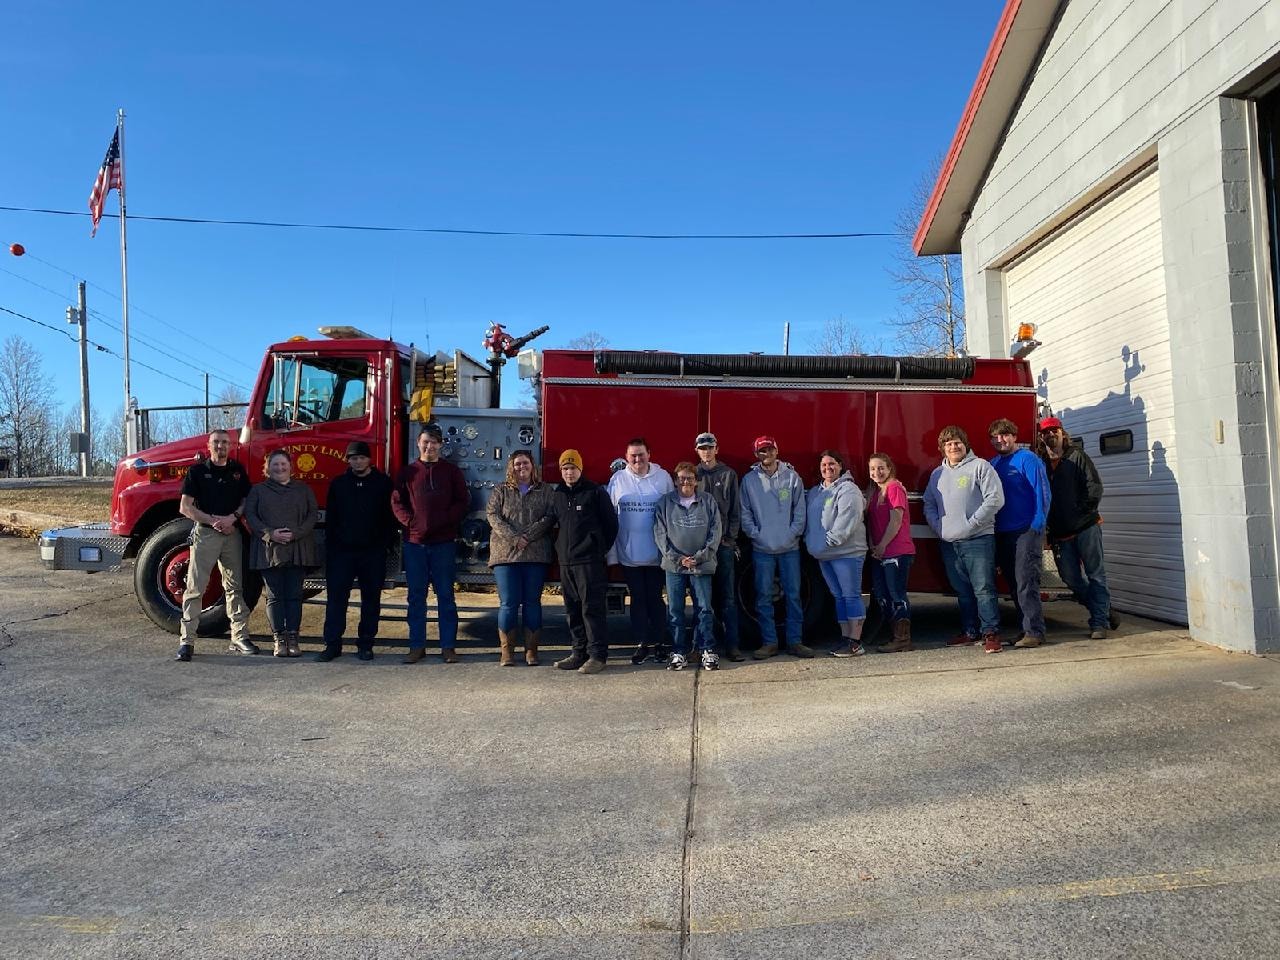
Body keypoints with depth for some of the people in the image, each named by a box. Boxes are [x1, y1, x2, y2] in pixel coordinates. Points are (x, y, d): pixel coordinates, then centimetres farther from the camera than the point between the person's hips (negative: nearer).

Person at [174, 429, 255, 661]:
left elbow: (246, 500, 10)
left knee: (235, 587, 8)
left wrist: (233, 517, -9)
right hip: (205, 533, -3)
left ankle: (240, 637, 14)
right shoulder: (197, 471, 0)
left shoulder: (238, 470, 10)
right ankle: (186, 641, 0)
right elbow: (185, 507, -3)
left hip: (232, 534, 4)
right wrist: (212, 520, -14)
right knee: (195, 588, -4)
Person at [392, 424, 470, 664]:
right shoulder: (408, 472, 9)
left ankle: (448, 646, 8)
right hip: (414, 542, 1)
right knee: (416, 596, 6)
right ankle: (417, 646, 14)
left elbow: (463, 501, 3)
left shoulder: (451, 471, 7)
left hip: (444, 542, -1)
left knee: (445, 595, 2)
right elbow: (397, 502, 7)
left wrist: (444, 520, -10)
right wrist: (411, 522, -9)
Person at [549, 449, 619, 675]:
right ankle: (579, 652, 18)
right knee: (572, 610, 10)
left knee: (592, 608, -6)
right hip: (565, 562, 6)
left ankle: (598, 655, -2)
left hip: (589, 561, -6)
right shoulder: (557, 495, 14)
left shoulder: (596, 493, -1)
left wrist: (601, 550, 2)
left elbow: (611, 523, 2)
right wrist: (559, 548, 14)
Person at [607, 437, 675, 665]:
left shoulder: (663, 477, 1)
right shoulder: (617, 479, 2)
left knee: (655, 598, 6)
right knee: (637, 599, 8)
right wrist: (611, 551, -1)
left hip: (656, 553, -1)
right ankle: (642, 644, 17)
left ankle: (659, 642, 16)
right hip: (629, 554, 1)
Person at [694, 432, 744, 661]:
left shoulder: (728, 475, 8)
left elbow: (735, 509, 7)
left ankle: (731, 645, 1)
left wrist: (731, 537, -2)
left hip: (724, 542, 0)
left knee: (727, 597, 0)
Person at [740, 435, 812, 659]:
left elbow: (800, 509, 3)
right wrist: (755, 533, -8)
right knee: (763, 597, 2)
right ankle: (769, 642, 10)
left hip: (790, 547, 0)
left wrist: (793, 533, -8)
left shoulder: (792, 477, 3)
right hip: (762, 549, 0)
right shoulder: (749, 480, 3)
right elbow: (745, 513, 4)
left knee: (793, 595, 4)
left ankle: (794, 642, 12)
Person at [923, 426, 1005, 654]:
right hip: (949, 543, 6)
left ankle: (991, 633, -3)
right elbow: (929, 505, 19)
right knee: (962, 591, 13)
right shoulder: (937, 474, 16)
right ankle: (969, 631, 22)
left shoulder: (980, 466, -2)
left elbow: (995, 499, -10)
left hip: (978, 540, -6)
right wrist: (937, 527, 2)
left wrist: (972, 523, -13)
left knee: (983, 588, -8)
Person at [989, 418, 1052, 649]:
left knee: (1026, 582, -10)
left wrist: (1038, 525, -16)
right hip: (1002, 533, 7)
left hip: (1027, 530, -7)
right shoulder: (993, 464, 14)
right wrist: (992, 529, 11)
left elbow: (1041, 492, -10)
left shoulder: (1028, 459, -5)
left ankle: (1034, 632, -6)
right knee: (1013, 584, 10)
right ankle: (1027, 629, 18)